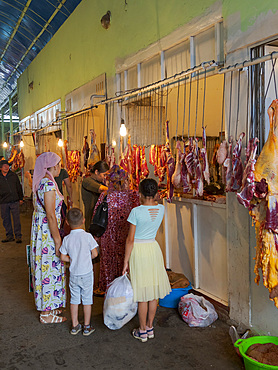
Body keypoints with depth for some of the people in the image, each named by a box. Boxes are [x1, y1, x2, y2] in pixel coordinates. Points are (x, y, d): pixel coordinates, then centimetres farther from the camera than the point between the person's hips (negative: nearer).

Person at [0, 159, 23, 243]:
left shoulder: (14, 175, 6)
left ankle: (18, 236, 4)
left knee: (16, 219, -3)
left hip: (14, 201, -1)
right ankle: (9, 235, 20)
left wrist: (21, 198, 8)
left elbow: (19, 187, 11)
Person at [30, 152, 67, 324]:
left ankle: (48, 306, 32)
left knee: (43, 267, 17)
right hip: (48, 232, -10)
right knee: (49, 269, 1)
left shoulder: (40, 182, 9)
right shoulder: (49, 183, -21)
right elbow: (51, 215, -22)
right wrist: (58, 240, -19)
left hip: (39, 228, 10)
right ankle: (46, 313, 15)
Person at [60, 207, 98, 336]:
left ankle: (75, 326, 25)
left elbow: (63, 257, -2)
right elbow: (95, 253, -11)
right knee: (87, 299, 10)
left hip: (73, 274, 3)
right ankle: (87, 327, 20)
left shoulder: (67, 239, -6)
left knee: (74, 299, 15)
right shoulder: (87, 236, -14)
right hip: (87, 273, -2)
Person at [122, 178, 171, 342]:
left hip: (138, 250, -5)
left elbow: (130, 239, -14)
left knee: (143, 294, 6)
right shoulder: (161, 209, -4)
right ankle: (150, 327, 28)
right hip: (154, 249, 5)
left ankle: (142, 331, 20)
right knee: (153, 292, 15)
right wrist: (151, 200, 13)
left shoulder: (136, 212, -17)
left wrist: (126, 261, -8)